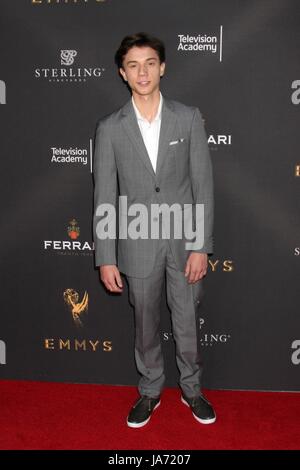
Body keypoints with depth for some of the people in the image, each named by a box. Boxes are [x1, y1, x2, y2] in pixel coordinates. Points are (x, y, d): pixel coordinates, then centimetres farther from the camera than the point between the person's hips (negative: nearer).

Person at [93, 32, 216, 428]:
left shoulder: (189, 118, -2)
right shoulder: (110, 128, -2)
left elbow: (203, 185, -3)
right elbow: (104, 197, -2)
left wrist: (201, 246, -8)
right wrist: (106, 258, -4)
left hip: (185, 241, 0)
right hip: (138, 245, 0)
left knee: (188, 324, 13)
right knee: (146, 326, 15)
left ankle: (191, 388, 37)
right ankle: (150, 391, 37)